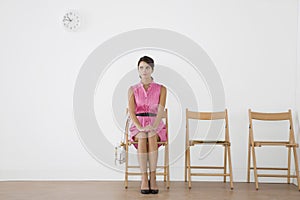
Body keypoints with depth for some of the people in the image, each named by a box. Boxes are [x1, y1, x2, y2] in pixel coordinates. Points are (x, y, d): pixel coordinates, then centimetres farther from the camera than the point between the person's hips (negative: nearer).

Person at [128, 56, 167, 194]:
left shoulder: (161, 89, 7)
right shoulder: (132, 90, 8)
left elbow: (161, 110, -7)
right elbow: (131, 112, -5)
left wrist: (154, 126, -26)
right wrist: (140, 127, -23)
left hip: (155, 126, 0)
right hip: (138, 126, 0)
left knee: (151, 136, -36)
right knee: (142, 138, -35)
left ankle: (153, 178, -36)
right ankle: (144, 179, -36)